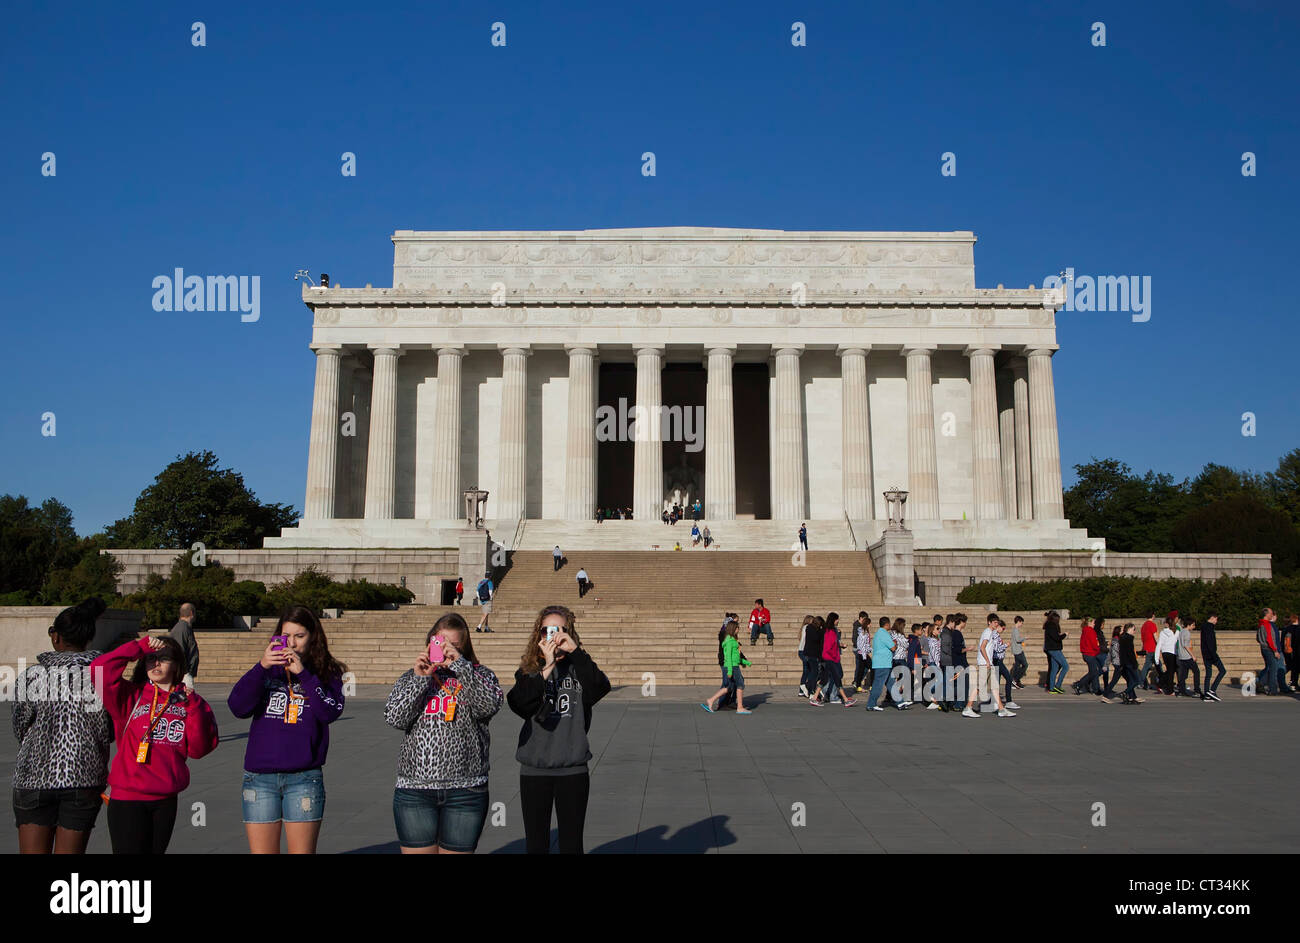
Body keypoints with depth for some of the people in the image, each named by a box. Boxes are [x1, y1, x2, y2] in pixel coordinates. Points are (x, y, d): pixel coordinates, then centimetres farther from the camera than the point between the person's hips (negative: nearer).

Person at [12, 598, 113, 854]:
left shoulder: (31, 676, -4)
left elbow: (20, 729, 2)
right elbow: (108, 733, -4)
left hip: (34, 776, 0)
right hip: (85, 777, 0)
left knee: (32, 851, 8)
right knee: (69, 851, 8)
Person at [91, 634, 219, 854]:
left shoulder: (188, 702, 9)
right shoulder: (130, 695, 2)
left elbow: (198, 749, 0)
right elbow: (100, 671, -15)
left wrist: (194, 707, -11)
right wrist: (140, 646, -13)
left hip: (167, 800, 3)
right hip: (128, 797, -3)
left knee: (157, 850, 15)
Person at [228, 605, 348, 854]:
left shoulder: (326, 673, 5)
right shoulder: (267, 670, 10)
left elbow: (331, 712, -12)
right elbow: (238, 707, -5)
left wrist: (303, 673, -17)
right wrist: (261, 667, -16)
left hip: (304, 779, -2)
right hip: (259, 778, 2)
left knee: (302, 851, 3)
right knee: (261, 851, 7)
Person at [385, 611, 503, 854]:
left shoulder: (480, 675, 7)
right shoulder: (411, 677, 12)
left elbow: (489, 706, -13)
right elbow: (394, 718, -2)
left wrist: (460, 664, -16)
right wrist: (420, 678, -11)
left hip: (465, 790, -1)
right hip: (415, 787, 1)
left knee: (458, 850, 5)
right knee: (416, 850, 4)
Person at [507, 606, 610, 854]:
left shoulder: (578, 668, 0)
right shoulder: (528, 672, 2)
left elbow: (600, 689, -21)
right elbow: (520, 705, -17)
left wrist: (575, 650, -26)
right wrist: (547, 667, -24)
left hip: (573, 770, -1)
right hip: (534, 770, 1)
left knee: (572, 844, 8)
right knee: (536, 844, 11)